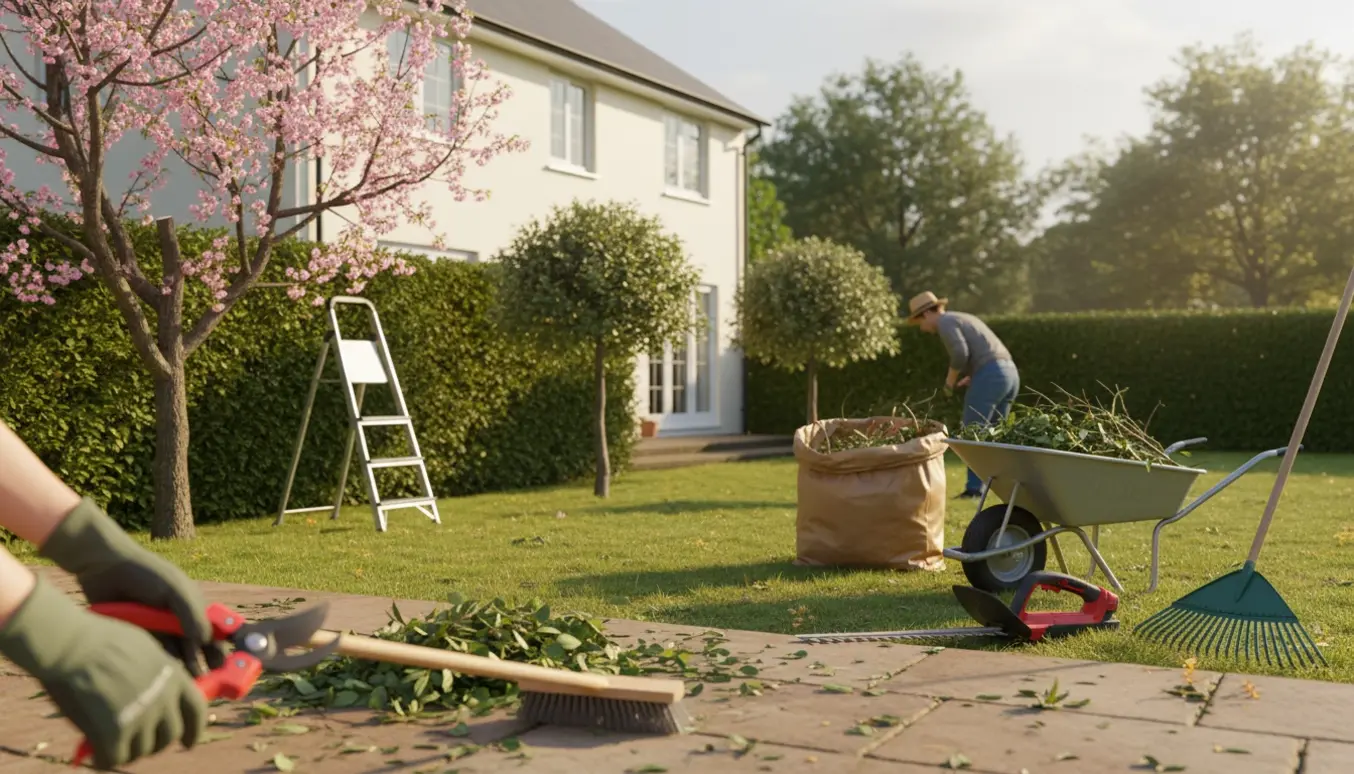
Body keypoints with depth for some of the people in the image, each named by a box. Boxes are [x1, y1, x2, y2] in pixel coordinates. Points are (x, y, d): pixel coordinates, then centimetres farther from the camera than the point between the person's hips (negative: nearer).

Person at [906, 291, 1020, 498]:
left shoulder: (945, 322, 0)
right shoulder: (964, 319, 29)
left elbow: (960, 353, -17)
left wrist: (950, 380, -2)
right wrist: (971, 377, 23)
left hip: (990, 376, -9)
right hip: (1010, 373, 9)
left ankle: (974, 487, -5)